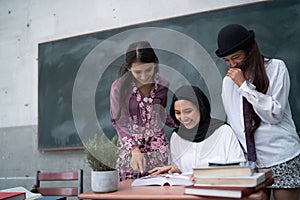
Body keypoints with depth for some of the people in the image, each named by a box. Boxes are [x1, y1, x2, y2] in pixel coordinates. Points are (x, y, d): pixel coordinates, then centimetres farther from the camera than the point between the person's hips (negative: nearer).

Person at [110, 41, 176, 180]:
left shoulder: (163, 85, -1)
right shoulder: (119, 87, -9)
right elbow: (120, 123, -13)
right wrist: (135, 150, -25)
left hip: (159, 147, 2)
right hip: (131, 147, -2)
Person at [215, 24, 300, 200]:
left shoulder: (276, 67, -4)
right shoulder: (229, 81, 8)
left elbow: (275, 114, -11)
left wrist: (244, 85, -13)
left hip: (281, 157, -3)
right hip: (249, 160, 4)